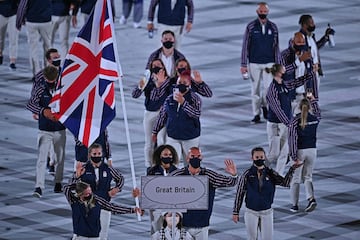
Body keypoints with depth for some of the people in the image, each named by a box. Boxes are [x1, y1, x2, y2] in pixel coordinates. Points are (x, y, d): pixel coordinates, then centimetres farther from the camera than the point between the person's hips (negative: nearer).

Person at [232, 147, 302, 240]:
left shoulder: (271, 174, -4)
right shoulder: (247, 175, -10)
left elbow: (285, 183, -16)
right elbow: (239, 194, -4)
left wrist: (292, 169, -30)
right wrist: (235, 212, -3)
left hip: (267, 212, 1)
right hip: (251, 212, -1)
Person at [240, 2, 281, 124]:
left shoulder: (273, 27, 3)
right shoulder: (251, 27, -3)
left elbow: (276, 46, 8)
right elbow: (245, 46, -1)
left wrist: (278, 64, 7)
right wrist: (244, 65, -5)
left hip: (269, 63, 1)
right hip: (254, 63, -1)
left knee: (268, 88, -9)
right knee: (255, 90, 4)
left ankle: (265, 106, 19)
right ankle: (256, 115, 13)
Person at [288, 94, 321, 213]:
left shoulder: (295, 121, -12)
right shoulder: (315, 119, -1)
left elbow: (293, 139, -17)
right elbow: (318, 113, 25)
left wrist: (294, 156, -16)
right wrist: (313, 100, 38)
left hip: (300, 151, -3)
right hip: (312, 150, 3)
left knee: (295, 179, 8)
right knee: (307, 177, 14)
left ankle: (294, 205, 11)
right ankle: (311, 198, -10)